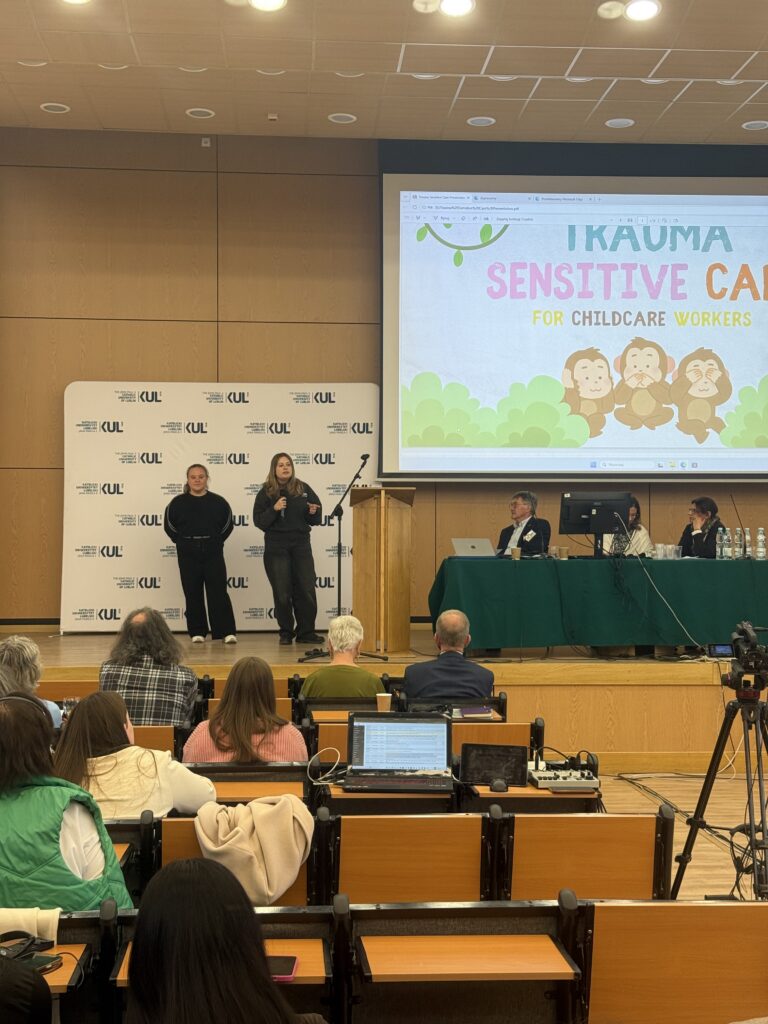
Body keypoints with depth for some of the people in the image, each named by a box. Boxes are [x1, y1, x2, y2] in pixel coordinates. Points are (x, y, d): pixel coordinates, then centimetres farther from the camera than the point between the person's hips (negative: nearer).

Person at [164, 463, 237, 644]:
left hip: (213, 554, -1)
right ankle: (197, 632, 12)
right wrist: (183, 542, 8)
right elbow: (169, 525, 10)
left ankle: (227, 631, -3)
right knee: (192, 594, 3)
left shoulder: (218, 502, 1)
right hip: (188, 555, 1)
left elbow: (228, 524, 11)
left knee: (218, 592, -4)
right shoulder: (178, 503, 1)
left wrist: (216, 541, 7)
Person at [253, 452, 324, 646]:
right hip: (276, 548, -2)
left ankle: (306, 632, 6)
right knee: (282, 593, 1)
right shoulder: (266, 493, 1)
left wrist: (313, 512, -11)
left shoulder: (303, 489, 6)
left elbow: (316, 519, 11)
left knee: (306, 591, -1)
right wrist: (274, 509, -19)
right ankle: (286, 632, 11)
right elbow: (259, 521, -5)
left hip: (301, 545, 2)